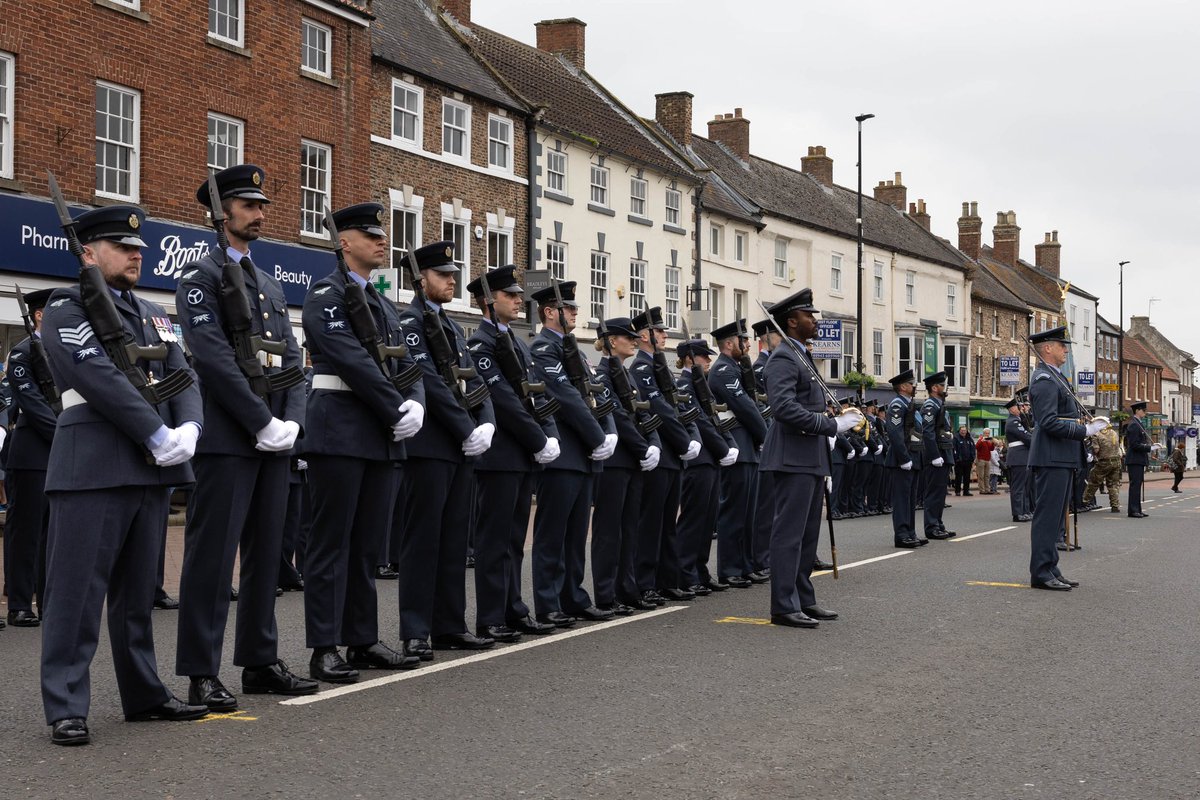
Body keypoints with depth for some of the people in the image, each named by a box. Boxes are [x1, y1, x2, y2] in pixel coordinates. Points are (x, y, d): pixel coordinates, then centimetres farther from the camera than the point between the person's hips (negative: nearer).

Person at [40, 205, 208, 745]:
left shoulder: (154, 315, 20)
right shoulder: (66, 309, -2)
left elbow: (183, 376, 11)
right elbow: (101, 377, -15)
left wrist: (188, 429, -9)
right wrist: (158, 435, -18)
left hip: (152, 467, 7)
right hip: (92, 469, -7)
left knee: (137, 590, 13)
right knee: (77, 590, -4)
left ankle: (144, 694, 20)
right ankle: (65, 708, 0)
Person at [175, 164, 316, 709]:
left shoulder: (271, 285, 20)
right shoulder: (201, 276, -4)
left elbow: (292, 359, 14)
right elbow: (215, 358, -15)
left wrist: (290, 421, -3)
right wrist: (264, 424, -17)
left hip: (273, 439, 8)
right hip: (227, 439, -8)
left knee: (266, 553, 11)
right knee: (213, 555, -5)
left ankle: (261, 662, 18)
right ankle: (201, 674, 0)